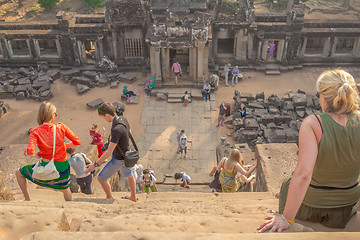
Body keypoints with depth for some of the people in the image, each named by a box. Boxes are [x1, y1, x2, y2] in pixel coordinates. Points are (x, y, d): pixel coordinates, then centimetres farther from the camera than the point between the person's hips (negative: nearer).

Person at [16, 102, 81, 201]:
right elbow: (77, 141, -5)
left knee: (19, 173, 25)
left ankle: (27, 199, 24)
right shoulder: (61, 127, -9)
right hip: (63, 167, 2)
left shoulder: (35, 132, -13)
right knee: (65, 188, 34)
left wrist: (36, 154, -2)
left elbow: (30, 152, -24)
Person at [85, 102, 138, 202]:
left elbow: (109, 153, -33)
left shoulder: (116, 130, -37)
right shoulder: (123, 119, -11)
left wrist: (95, 164, -24)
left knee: (101, 178, 10)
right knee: (129, 175, 29)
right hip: (127, 154, 9)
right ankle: (133, 197, 50)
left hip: (118, 159, -9)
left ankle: (109, 198, 30)